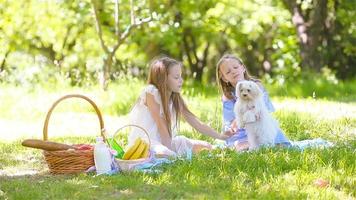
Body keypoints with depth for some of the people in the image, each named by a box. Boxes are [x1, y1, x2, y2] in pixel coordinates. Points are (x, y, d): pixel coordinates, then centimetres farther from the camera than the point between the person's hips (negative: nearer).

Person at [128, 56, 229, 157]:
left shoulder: (176, 99, 5)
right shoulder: (151, 92, -15)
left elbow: (197, 123, 5)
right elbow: (160, 124, -18)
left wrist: (221, 137, -2)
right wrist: (168, 149, -19)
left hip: (166, 141, 8)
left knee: (205, 147, -1)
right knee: (164, 155, -39)